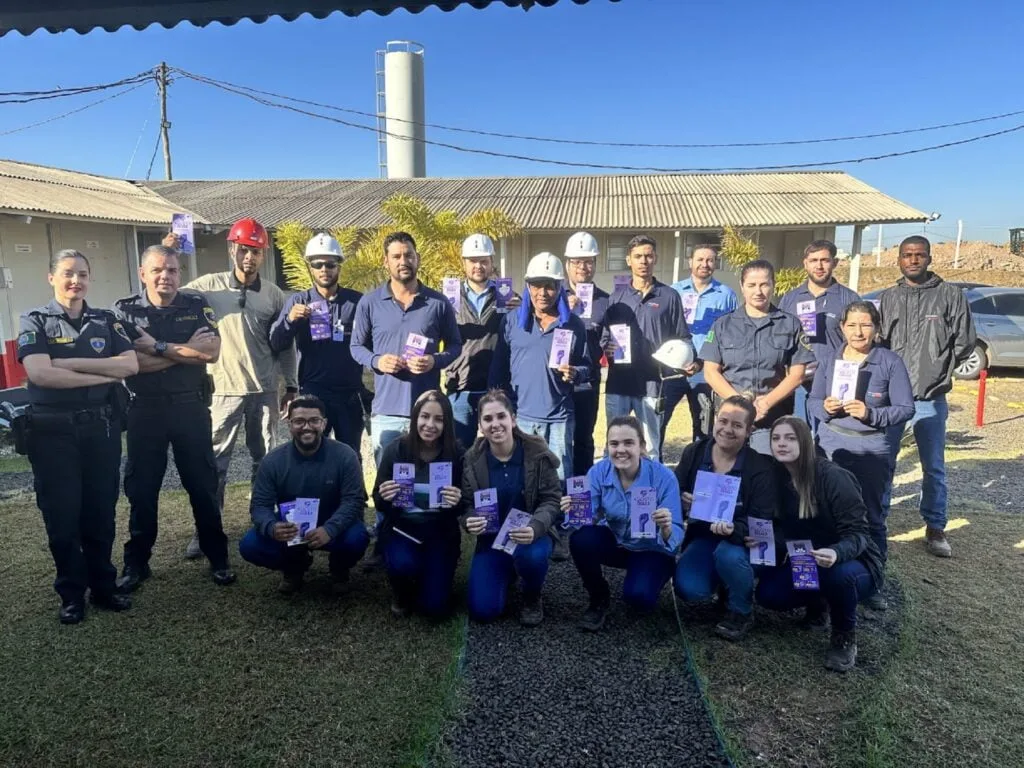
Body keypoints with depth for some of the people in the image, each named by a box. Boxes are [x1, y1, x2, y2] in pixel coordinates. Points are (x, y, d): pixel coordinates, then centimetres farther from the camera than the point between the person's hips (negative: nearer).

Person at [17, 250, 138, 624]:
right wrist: (102, 375, -14)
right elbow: (40, 373, -17)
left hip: (102, 428, 2)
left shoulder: (106, 321, 7)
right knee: (62, 516, 6)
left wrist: (72, 362, -14)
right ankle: (72, 594, 19)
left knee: (101, 512, 9)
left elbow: (131, 365, -8)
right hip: (53, 432, -2)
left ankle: (103, 586, 23)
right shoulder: (35, 321, -1)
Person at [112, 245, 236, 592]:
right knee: (141, 487, 9)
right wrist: (186, 350, -13)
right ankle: (136, 562, 24)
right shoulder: (124, 310, -1)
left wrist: (158, 347, -15)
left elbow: (212, 352, -12)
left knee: (203, 483, 6)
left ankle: (218, 558, 18)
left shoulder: (197, 305, 2)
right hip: (145, 410, 0)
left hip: (191, 406, 0)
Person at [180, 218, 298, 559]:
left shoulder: (274, 295, 4)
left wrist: (291, 384, 8)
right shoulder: (209, 285, -1)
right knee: (214, 461, 4)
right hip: (224, 389, -2)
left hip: (265, 389, 2)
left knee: (265, 459, 11)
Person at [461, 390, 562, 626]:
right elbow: (466, 505, -2)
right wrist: (469, 521, -27)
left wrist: (535, 528, -33)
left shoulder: (537, 453, -13)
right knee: (482, 610, -12)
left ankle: (532, 597, 1)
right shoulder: (472, 460, -8)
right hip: (491, 539, 2)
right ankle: (508, 573, 25)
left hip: (530, 535, -2)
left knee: (531, 555, -38)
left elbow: (552, 500, -12)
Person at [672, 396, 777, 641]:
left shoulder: (760, 467, -16)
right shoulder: (693, 452, -5)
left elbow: (762, 521, -18)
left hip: (741, 540, -3)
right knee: (688, 590, -22)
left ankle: (741, 611, -4)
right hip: (702, 535, 3)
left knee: (728, 555, -38)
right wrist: (681, 501, -21)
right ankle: (724, 582, 16)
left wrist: (733, 530, -40)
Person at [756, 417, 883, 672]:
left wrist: (836, 553, -46)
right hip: (804, 565, 5)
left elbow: (857, 532, -24)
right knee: (767, 594, -18)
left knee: (839, 574, -39)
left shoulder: (833, 477, -23)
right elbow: (781, 529, 3)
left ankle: (845, 636, -7)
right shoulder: (778, 478, -5)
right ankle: (818, 600, 17)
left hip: (852, 562, -5)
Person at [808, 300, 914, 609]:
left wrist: (871, 414, -21)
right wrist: (825, 408, -16)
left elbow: (906, 409, -6)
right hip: (831, 447, 2)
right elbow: (812, 401, 6)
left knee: (872, 518, 8)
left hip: (874, 452, -1)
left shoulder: (891, 362, -4)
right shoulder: (828, 358, 4)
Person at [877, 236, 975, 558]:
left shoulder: (950, 295, 1)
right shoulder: (887, 298, 8)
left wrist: (938, 372, -1)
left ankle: (935, 528, 19)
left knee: (934, 467, 7)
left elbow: (964, 341, 2)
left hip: (931, 398, -2)